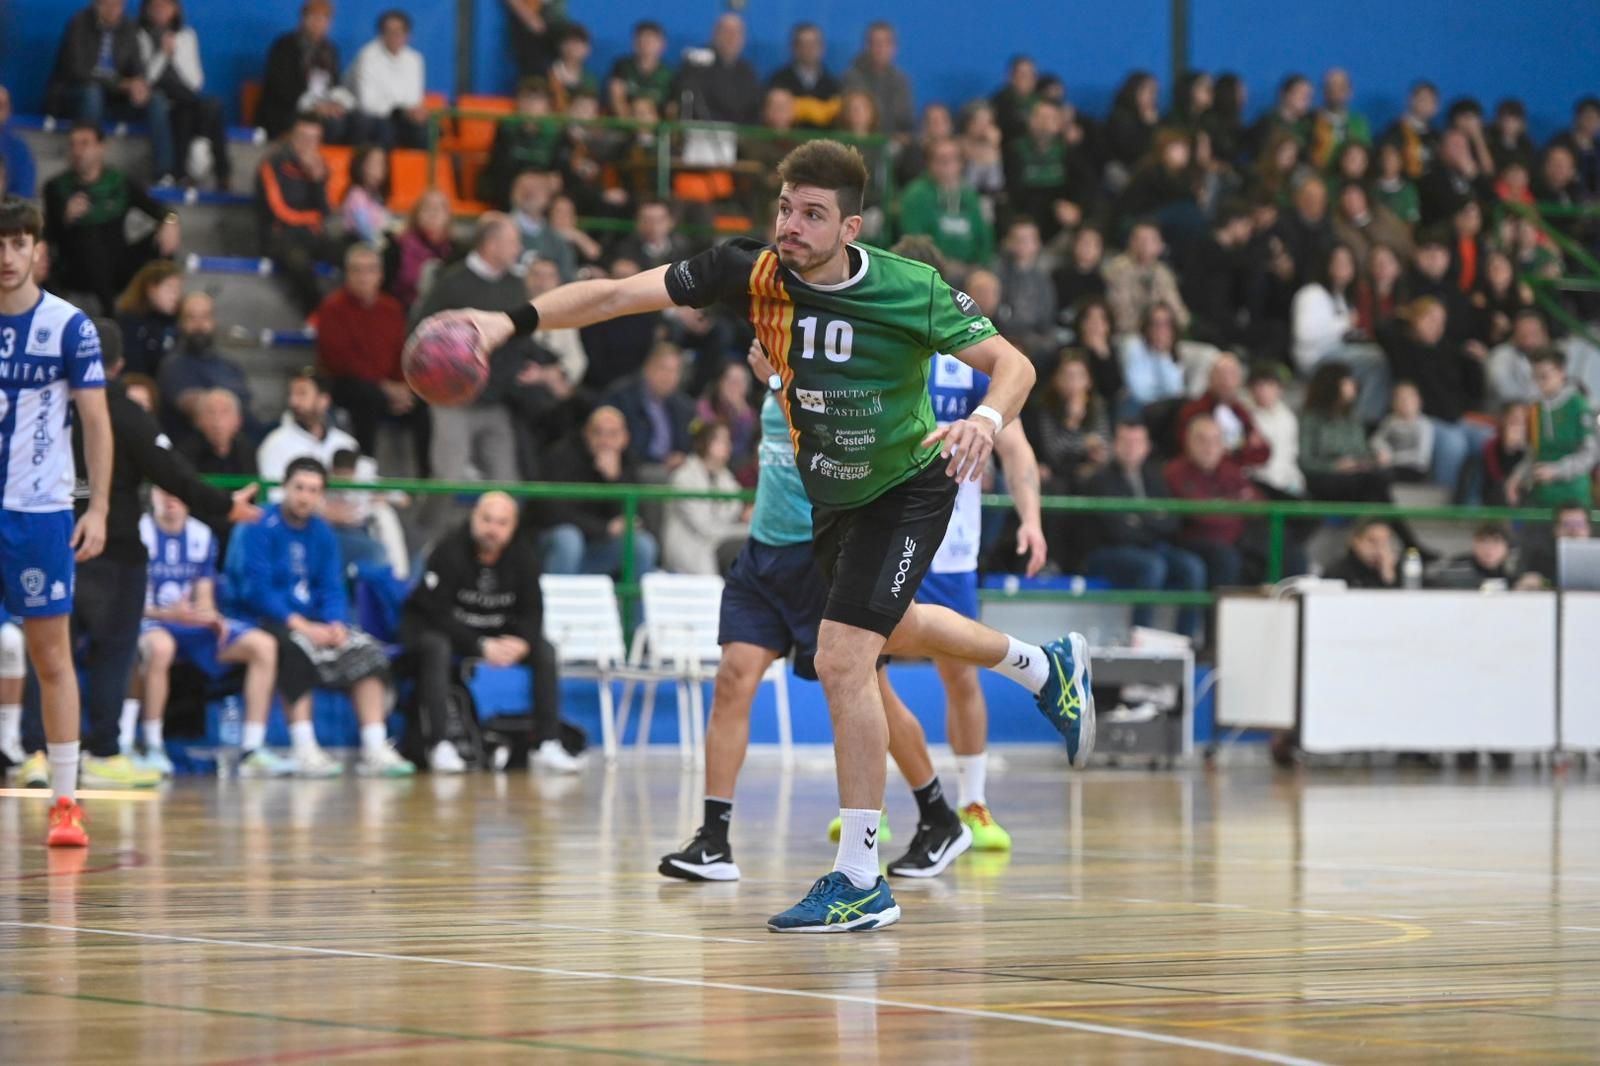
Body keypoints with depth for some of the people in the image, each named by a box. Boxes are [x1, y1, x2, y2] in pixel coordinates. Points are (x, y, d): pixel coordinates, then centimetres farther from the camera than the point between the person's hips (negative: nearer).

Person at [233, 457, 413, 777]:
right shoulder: (260, 528, -9)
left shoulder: (322, 534, 10)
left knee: (365, 651, -14)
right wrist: (301, 625, -24)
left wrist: (336, 624, -15)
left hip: (310, 622, 6)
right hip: (265, 622, -6)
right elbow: (256, 588, -17)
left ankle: (375, 750, -21)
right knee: (298, 649, -36)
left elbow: (333, 590, 7)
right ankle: (304, 751, -37)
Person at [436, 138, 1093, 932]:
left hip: (908, 488, -6)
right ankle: (1044, 667, 59)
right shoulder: (753, 271, -20)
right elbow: (618, 294, -24)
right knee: (893, 629, 29)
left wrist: (985, 420, -42)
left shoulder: (910, 292, -28)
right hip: (831, 497, 6)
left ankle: (860, 880, -11)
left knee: (842, 660, -19)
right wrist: (514, 321, -38)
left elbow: (1013, 365, -20)